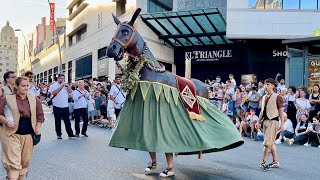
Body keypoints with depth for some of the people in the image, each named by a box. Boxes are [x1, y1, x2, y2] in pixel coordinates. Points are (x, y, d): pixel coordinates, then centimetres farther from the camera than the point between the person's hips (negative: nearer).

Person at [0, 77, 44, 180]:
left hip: (28, 134, 4)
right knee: (13, 162, -8)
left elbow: (40, 115, 12)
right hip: (12, 134, -3)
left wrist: (37, 128, 3)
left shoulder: (34, 99, 8)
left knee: (25, 160, 10)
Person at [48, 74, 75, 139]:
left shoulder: (65, 85, 11)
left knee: (67, 121, 6)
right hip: (57, 106, -3)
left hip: (65, 106, 3)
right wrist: (61, 86, -19)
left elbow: (70, 91, 1)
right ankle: (58, 134, 13)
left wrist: (67, 85, -12)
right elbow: (54, 93, -19)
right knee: (58, 121, 5)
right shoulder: (53, 86, -2)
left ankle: (70, 133, 8)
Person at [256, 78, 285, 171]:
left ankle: (263, 162, -5)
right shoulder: (264, 97, 13)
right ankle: (276, 161, 24)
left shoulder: (277, 97, -7)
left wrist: (282, 124, -11)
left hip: (273, 121, -7)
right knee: (271, 143, 14)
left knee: (267, 143, -10)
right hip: (265, 121, 7)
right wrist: (259, 122, 17)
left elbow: (281, 111, -8)